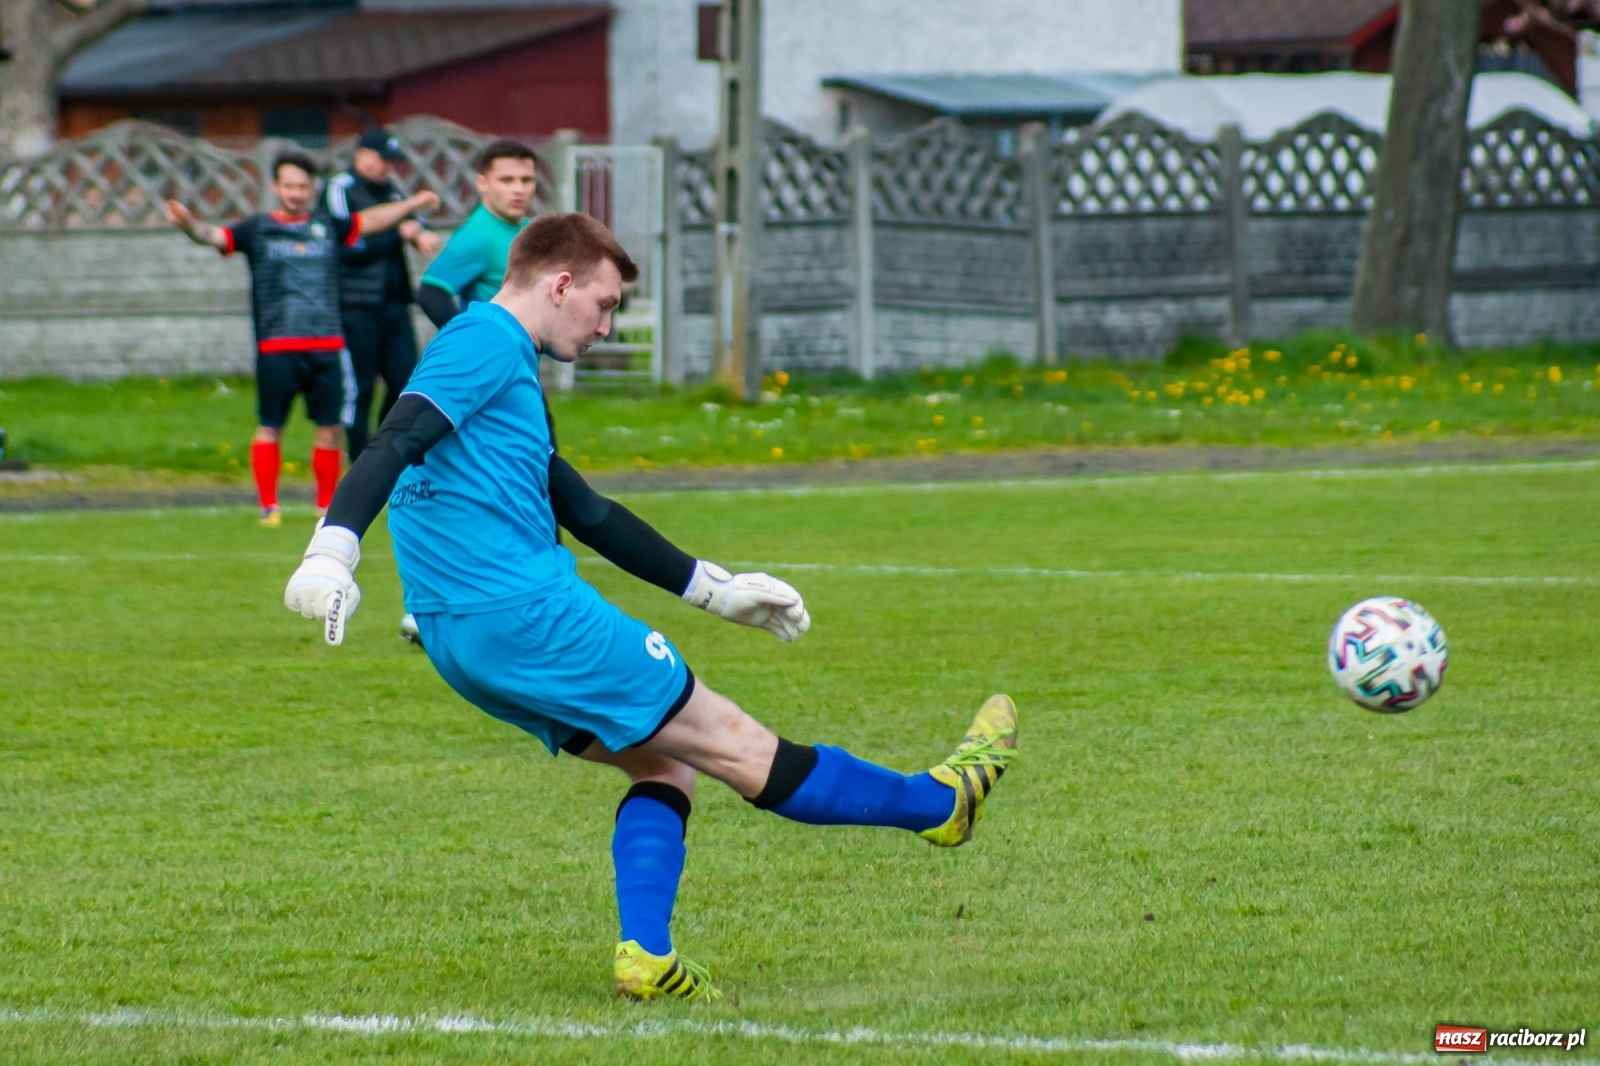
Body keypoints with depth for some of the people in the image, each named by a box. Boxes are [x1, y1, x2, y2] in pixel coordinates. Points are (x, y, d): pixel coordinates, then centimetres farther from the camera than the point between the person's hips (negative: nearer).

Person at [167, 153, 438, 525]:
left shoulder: (327, 226, 13)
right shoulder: (258, 229, 3)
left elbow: (371, 220, 26)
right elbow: (215, 235, -9)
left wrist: (413, 203, 26)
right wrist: (189, 224, -29)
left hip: (327, 346, 3)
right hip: (276, 347, -3)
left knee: (331, 426, 5)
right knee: (270, 427, -1)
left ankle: (327, 506, 18)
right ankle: (268, 506, 7)